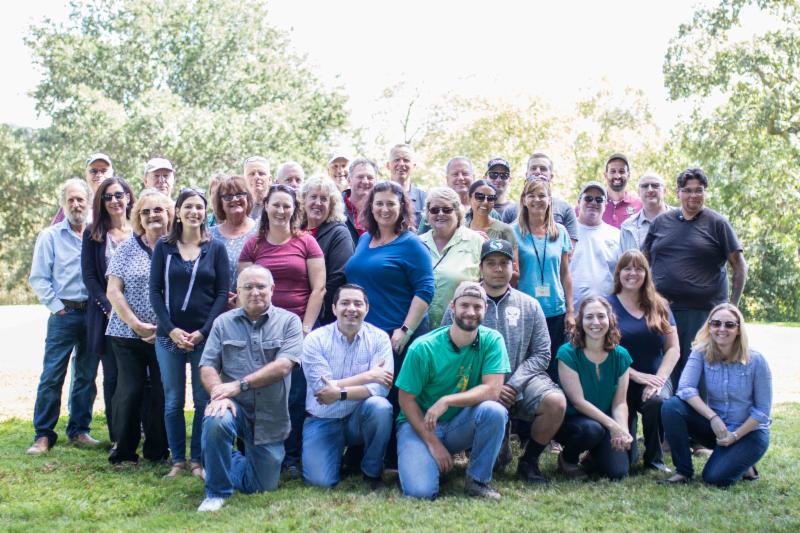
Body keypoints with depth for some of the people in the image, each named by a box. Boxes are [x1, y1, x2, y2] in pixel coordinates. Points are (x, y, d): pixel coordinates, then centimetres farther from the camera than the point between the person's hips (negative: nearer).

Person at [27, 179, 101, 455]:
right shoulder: (50, 236, 3)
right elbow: (38, 278, 1)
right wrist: (57, 306, -6)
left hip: (93, 314, 3)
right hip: (64, 314, -2)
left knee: (87, 375, 8)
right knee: (52, 376, -4)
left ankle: (79, 430, 18)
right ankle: (43, 435, 3)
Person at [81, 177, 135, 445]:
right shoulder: (93, 234, 6)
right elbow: (89, 276, 1)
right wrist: (109, 308, -10)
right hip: (106, 315, 0)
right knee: (112, 376, 3)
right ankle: (117, 437, 10)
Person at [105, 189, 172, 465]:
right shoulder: (127, 249, 5)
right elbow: (113, 291, 0)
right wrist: (136, 325, -9)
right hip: (128, 335, 0)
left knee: (161, 393, 2)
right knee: (130, 391, 0)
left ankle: (157, 452, 16)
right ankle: (124, 452, 14)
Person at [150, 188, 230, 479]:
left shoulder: (216, 248, 4)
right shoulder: (163, 247, 6)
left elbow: (223, 293, 0)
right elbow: (155, 291, 3)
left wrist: (203, 332, -10)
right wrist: (172, 330, -9)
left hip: (205, 336, -1)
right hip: (169, 335, 1)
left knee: (204, 400, 2)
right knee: (173, 401, 5)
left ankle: (198, 460, 14)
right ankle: (177, 460, 16)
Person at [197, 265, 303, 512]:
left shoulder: (289, 321, -4)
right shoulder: (223, 322, 3)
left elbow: (283, 366, -16)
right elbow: (207, 366, -3)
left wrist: (239, 385, -23)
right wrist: (218, 394, -24)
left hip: (270, 417, 0)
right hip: (235, 407, 0)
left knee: (262, 488, 6)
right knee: (215, 422, -36)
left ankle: (229, 461, 41)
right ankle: (216, 491, -11)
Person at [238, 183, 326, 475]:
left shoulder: (306, 243, 3)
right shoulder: (253, 246, 9)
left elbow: (318, 288, 0)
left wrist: (306, 327, -6)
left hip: (299, 328, -1)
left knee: (296, 398, 1)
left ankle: (293, 458, 13)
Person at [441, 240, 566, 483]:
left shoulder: (529, 305, 9)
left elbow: (541, 354, 5)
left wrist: (512, 385, -10)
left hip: (521, 381, 2)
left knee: (556, 401, -28)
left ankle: (529, 461, -1)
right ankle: (498, 453, 13)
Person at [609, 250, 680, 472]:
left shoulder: (659, 307, 10)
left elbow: (673, 349, 6)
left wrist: (659, 379, -10)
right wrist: (637, 375, -13)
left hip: (654, 378, 2)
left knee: (657, 401, -35)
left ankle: (654, 459, -8)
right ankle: (630, 451, 27)